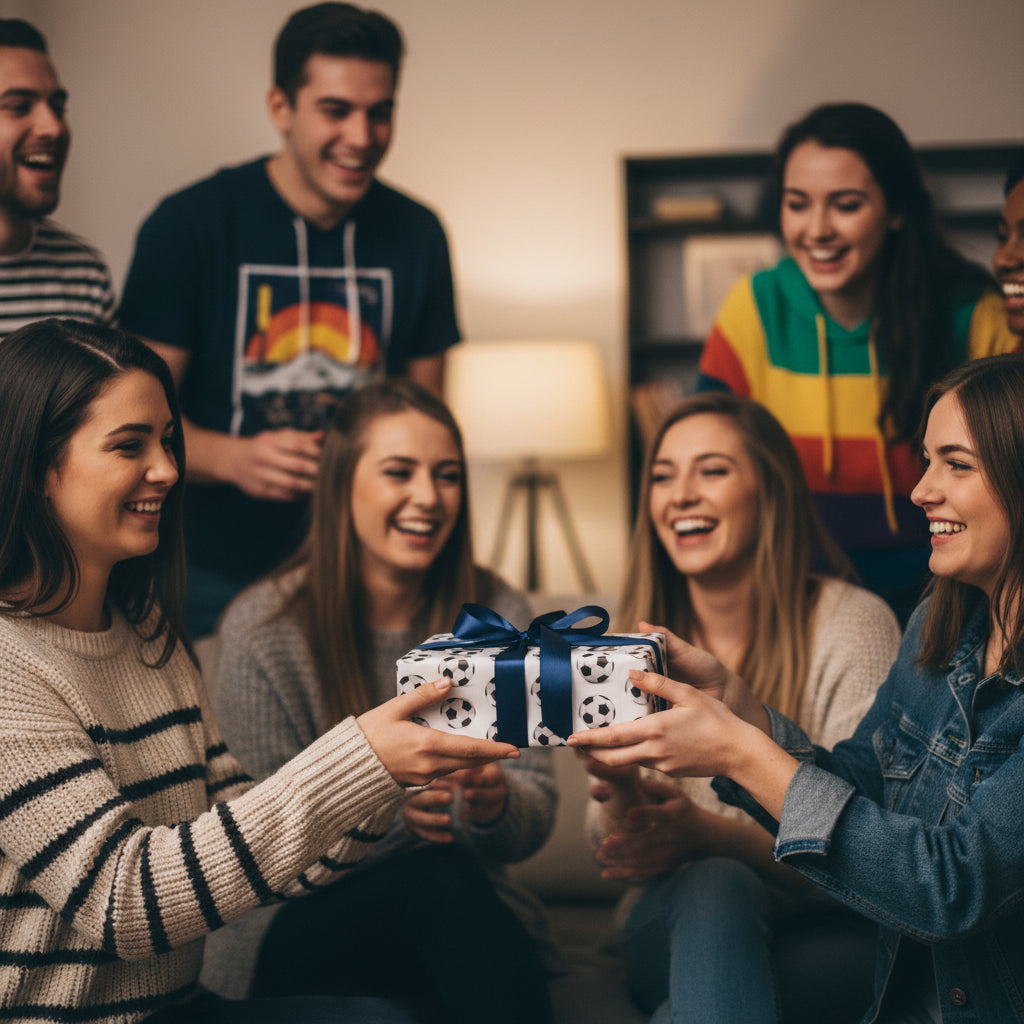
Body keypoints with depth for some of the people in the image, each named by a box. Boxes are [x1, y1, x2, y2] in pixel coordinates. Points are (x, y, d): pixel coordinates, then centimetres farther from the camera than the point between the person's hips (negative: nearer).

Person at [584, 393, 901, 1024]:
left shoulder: (853, 625, -10)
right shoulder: (635, 643, 2)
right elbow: (615, 845, 1)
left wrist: (709, 835, -30)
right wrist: (620, 796, -24)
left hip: (825, 934, -3)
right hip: (674, 921, 3)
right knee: (714, 887, -34)